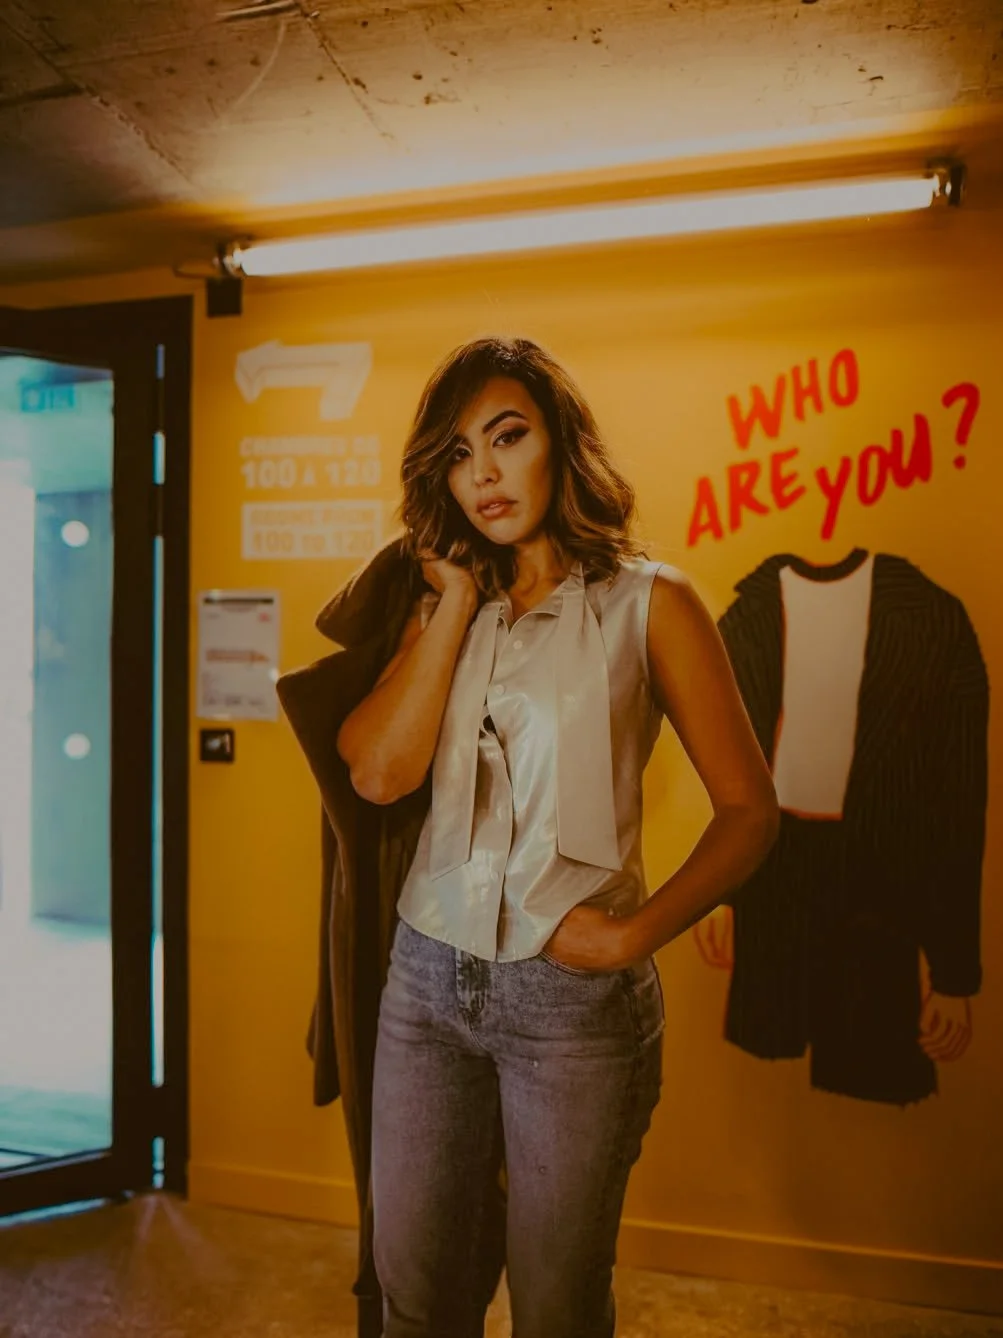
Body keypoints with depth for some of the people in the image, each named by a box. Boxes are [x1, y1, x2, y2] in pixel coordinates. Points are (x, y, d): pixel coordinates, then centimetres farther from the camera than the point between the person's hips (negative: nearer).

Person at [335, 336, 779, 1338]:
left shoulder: (647, 603, -5)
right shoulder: (443, 606, 8)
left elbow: (749, 808, -5)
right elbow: (377, 773, -8)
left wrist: (637, 932, -16)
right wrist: (459, 598, -6)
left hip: (573, 992, -4)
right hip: (428, 974, 4)